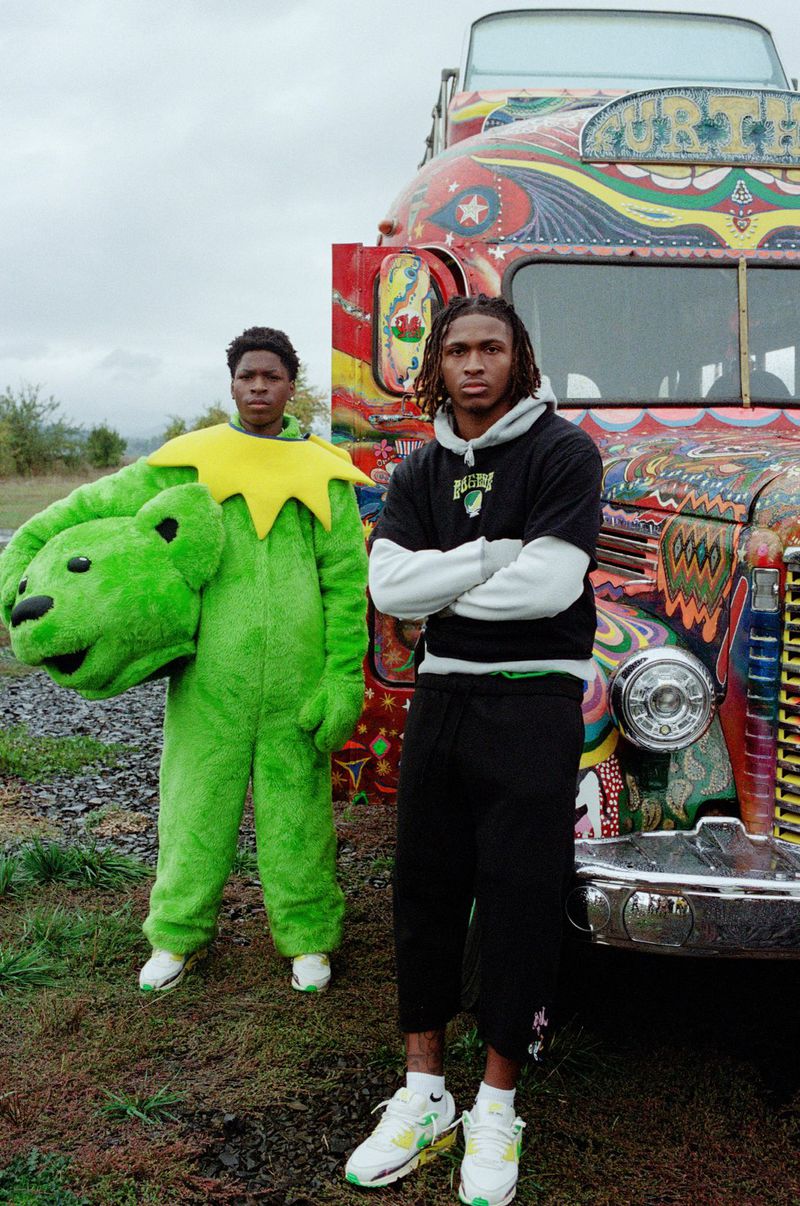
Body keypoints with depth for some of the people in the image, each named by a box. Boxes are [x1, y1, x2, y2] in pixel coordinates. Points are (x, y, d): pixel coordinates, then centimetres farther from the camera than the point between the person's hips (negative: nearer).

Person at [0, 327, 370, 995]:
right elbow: (91, 507, 10)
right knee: (197, 799, 9)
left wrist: (343, 681, -5)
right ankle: (179, 933, 28)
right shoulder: (188, 462, 5)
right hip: (210, 675, 1)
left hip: (295, 679, 0)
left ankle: (308, 936, 25)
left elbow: (346, 582, 1)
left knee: (296, 804, 7)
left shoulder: (323, 471, 4)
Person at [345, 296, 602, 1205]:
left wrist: (442, 588, -5)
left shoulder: (562, 451, -5)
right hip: (441, 697, 5)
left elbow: (550, 584, -18)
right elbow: (388, 586, -4)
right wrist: (496, 555, -12)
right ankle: (423, 1098, 25)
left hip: (534, 703, -5)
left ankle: (496, 1107, 20)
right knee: (426, 892, 9)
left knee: (519, 904, 2)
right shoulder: (422, 471, 10)